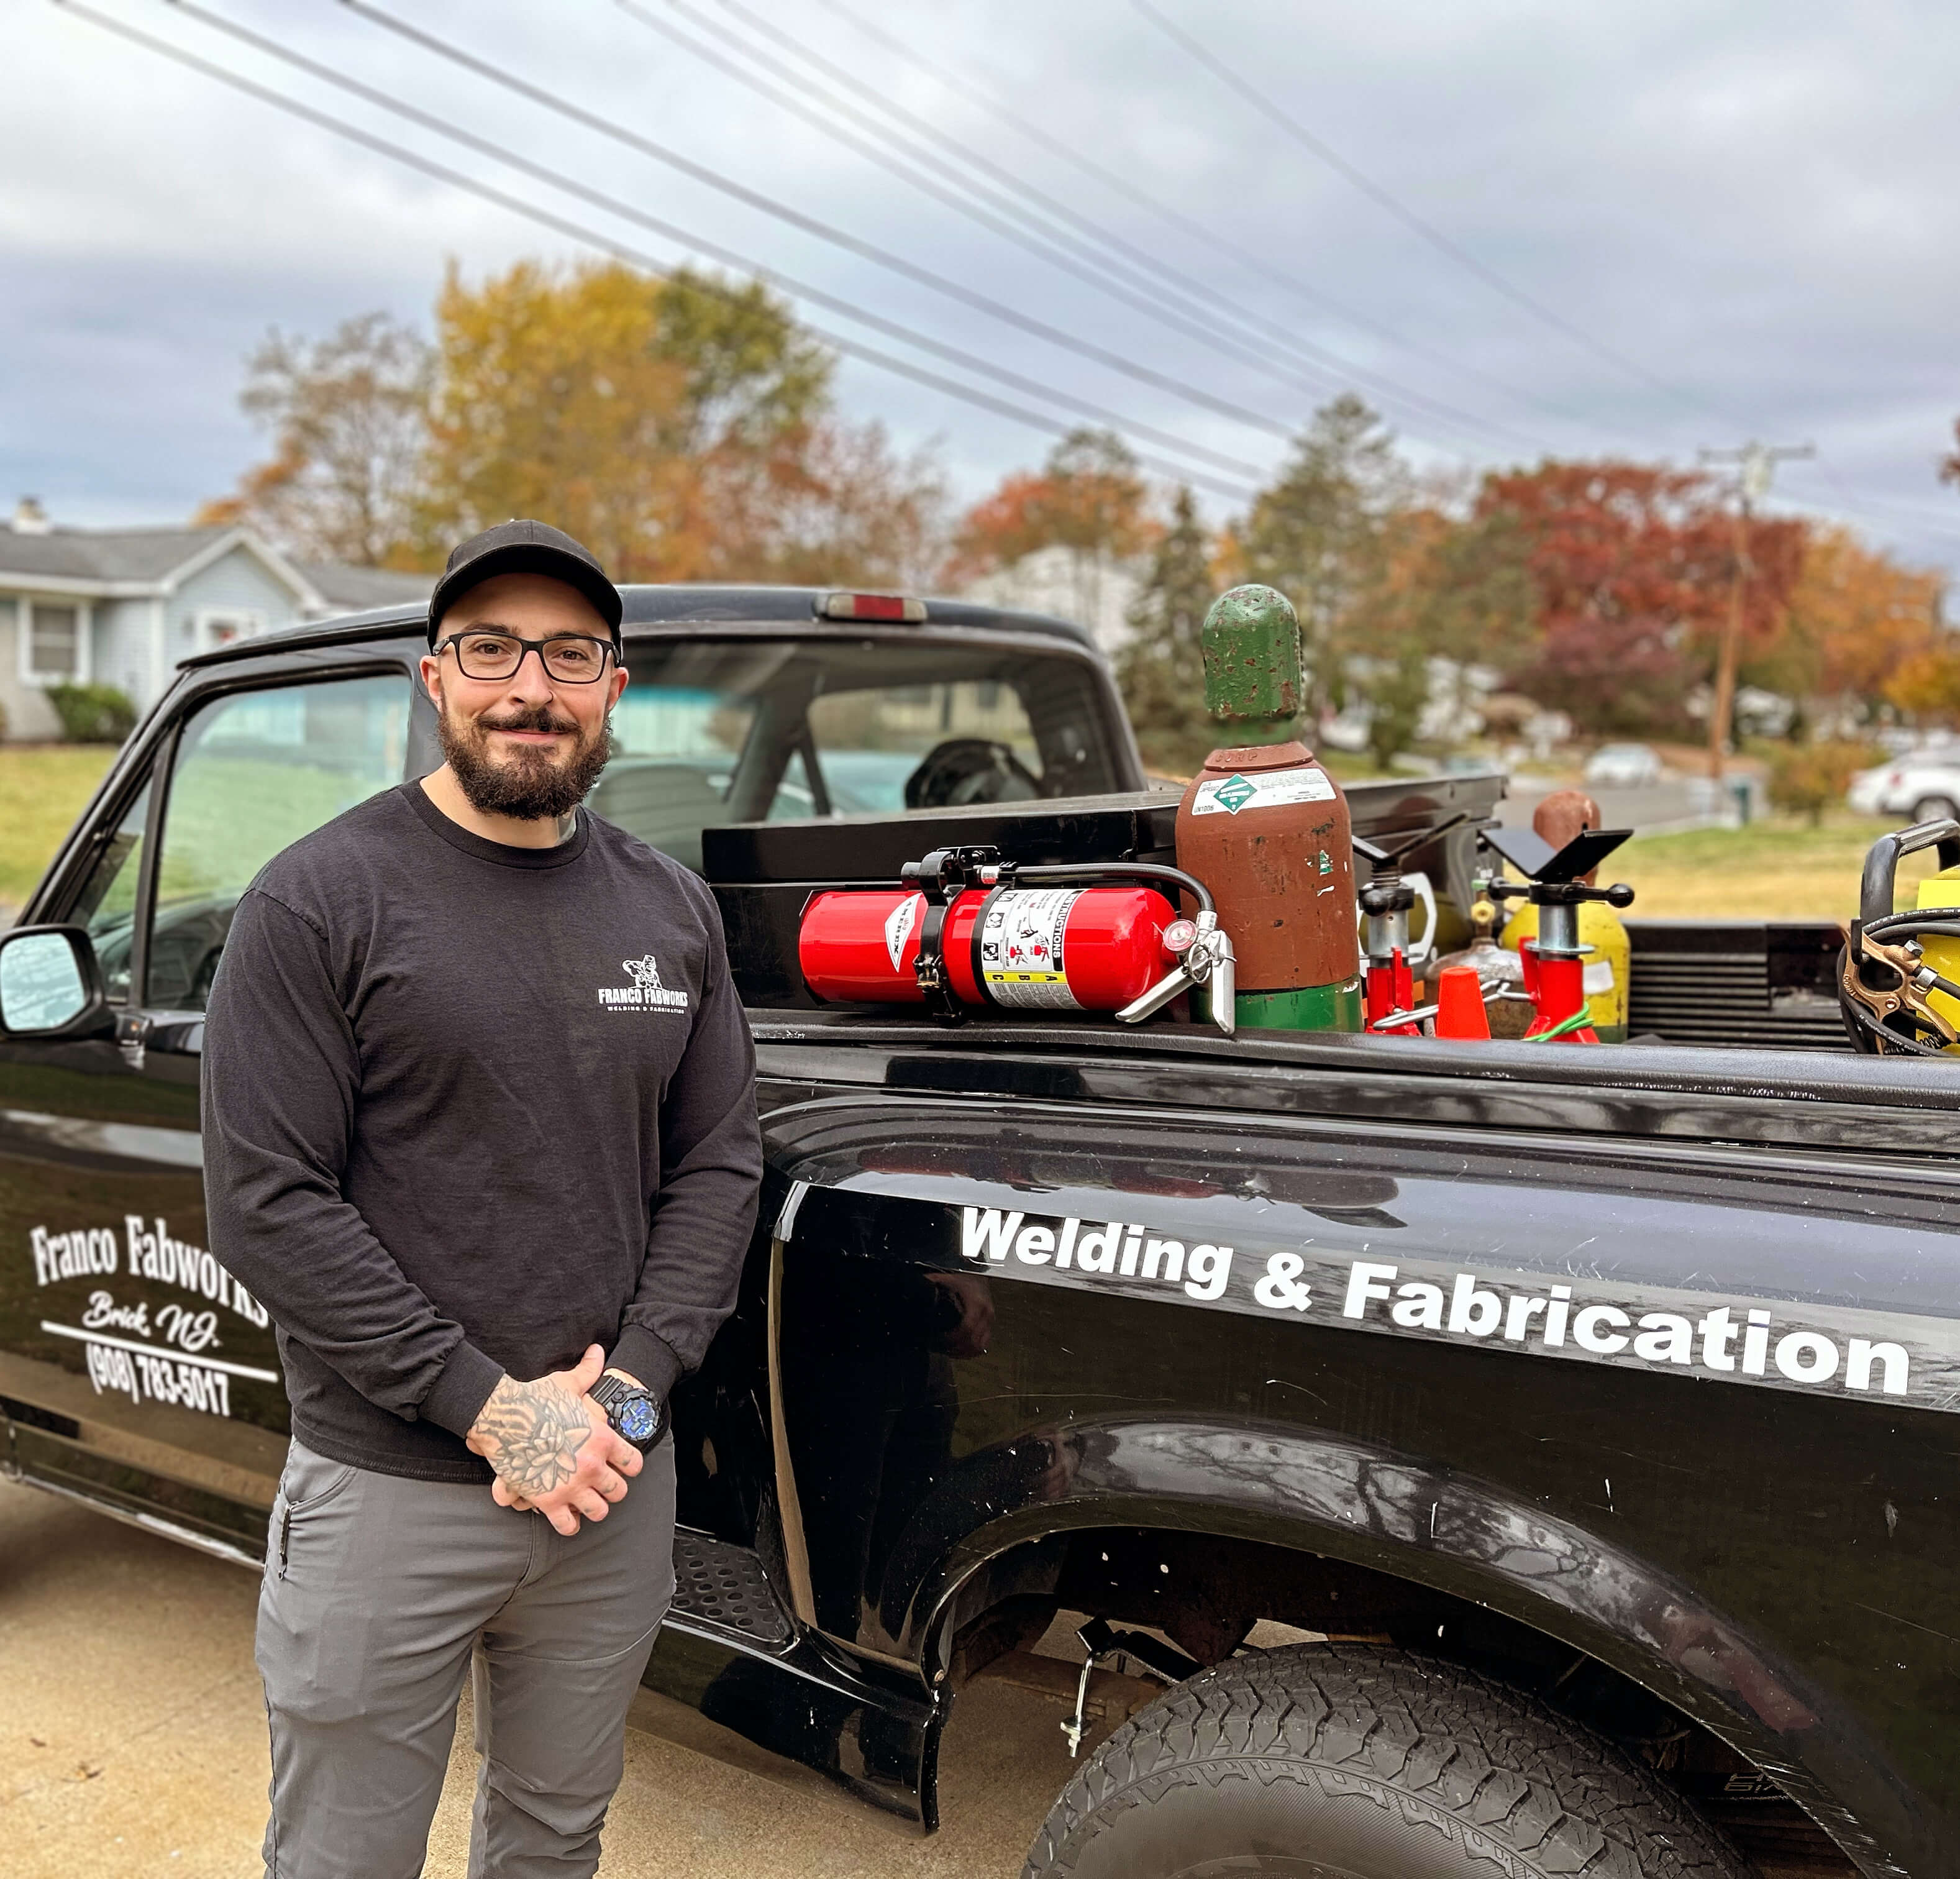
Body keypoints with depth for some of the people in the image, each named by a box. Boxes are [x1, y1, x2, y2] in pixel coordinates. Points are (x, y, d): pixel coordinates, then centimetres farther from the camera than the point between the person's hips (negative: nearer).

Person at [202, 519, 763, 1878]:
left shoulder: (673, 908, 5)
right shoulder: (322, 899, -9)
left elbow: (719, 1164, 5)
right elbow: (265, 1203, -13)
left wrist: (628, 1389, -9)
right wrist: (487, 1406, -17)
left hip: (618, 1487, 4)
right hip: (386, 1496, -4)